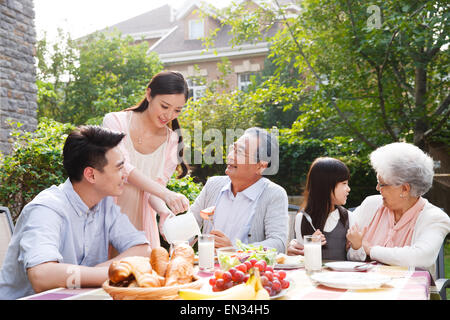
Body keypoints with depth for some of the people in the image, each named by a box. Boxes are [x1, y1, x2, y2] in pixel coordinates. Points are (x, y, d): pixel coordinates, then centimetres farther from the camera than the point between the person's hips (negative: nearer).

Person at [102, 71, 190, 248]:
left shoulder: (172, 140, 2)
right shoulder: (115, 121, -7)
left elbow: (157, 188, 0)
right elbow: (122, 168, -22)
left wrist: (164, 212, -23)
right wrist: (166, 194, -34)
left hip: (142, 224, 3)